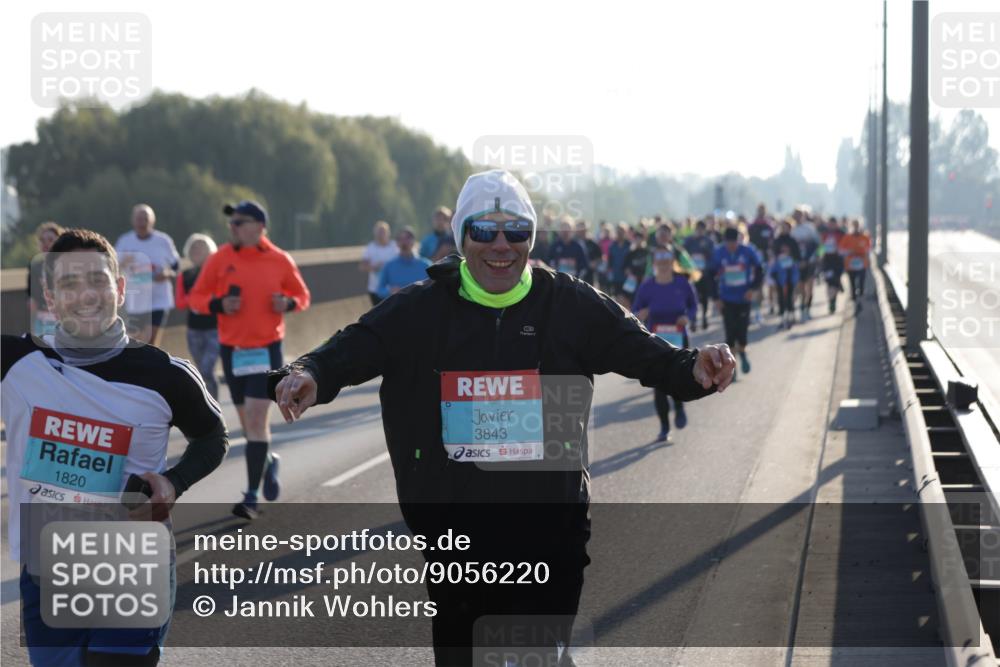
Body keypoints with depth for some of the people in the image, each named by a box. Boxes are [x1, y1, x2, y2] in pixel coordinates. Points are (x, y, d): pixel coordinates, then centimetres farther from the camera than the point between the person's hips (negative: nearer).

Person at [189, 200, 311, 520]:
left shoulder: (280, 261, -3)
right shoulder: (220, 260, -1)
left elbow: (302, 295, 10)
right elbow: (196, 297, 4)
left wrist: (288, 303, -12)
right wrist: (218, 304, -16)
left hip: (266, 349, -3)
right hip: (231, 348, 3)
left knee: (256, 420, -11)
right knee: (248, 421, 13)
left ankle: (251, 497, -8)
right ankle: (268, 462, 44)